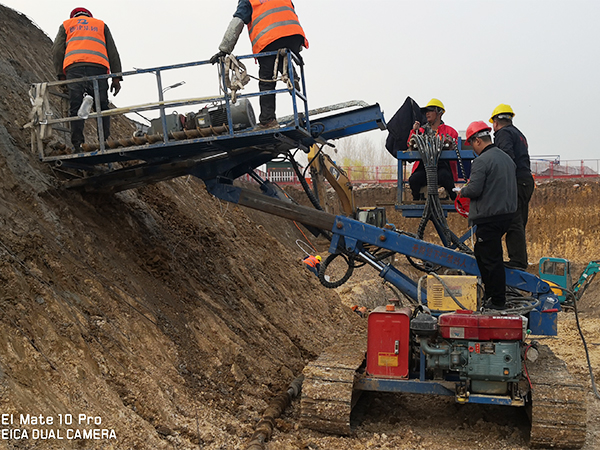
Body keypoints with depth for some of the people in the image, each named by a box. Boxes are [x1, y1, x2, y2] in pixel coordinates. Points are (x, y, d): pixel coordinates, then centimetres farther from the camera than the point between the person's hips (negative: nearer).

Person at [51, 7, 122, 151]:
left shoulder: (66, 24, 29)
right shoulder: (101, 25, 30)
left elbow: (57, 50, 14)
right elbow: (112, 52, 18)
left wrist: (61, 75, 12)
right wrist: (116, 77, 13)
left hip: (73, 67, 0)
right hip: (98, 67, 0)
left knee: (75, 108, -4)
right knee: (102, 108, 0)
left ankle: (77, 145, -16)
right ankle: (105, 143, -13)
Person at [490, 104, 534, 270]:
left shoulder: (504, 133, -3)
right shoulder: (519, 135, 27)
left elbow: (507, 156, -20)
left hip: (515, 183, -10)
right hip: (526, 181, 10)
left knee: (513, 223, -11)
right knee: (519, 224, 13)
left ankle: (517, 260, -15)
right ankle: (520, 260, 17)